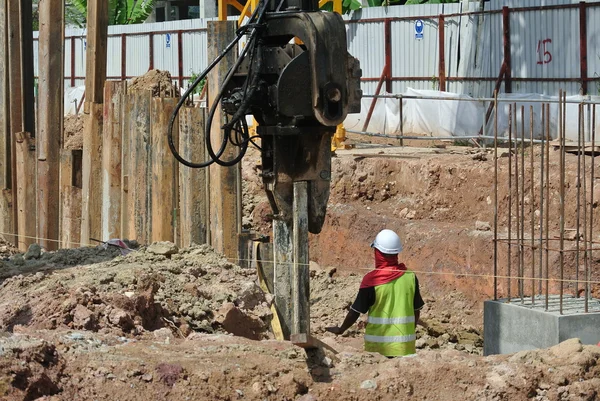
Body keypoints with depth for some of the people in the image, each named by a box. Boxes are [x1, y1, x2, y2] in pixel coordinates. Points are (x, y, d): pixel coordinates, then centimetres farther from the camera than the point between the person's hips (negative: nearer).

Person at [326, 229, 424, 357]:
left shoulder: (371, 279, -12)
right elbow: (416, 311, 7)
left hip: (377, 347, -3)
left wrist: (341, 330, 12)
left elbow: (355, 312, -5)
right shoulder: (410, 277, -2)